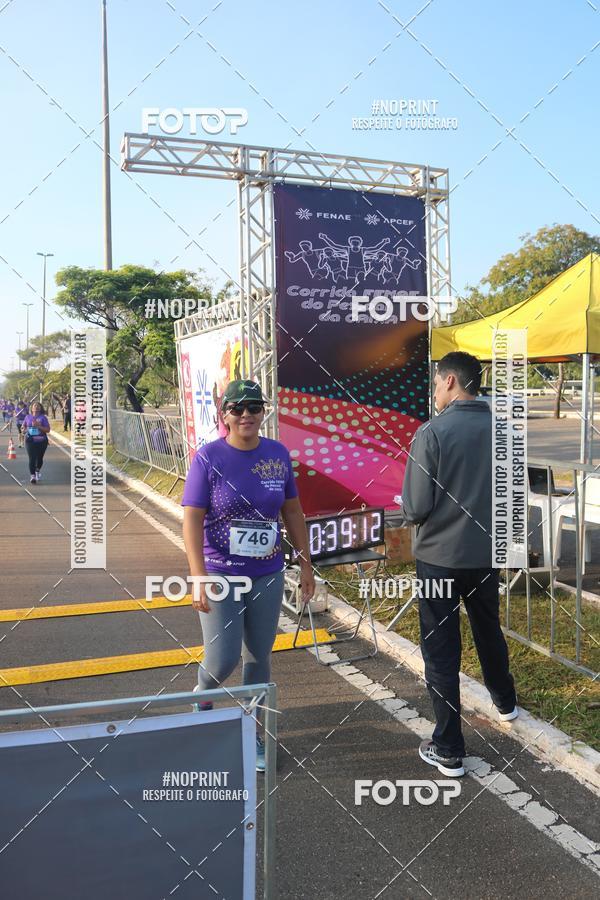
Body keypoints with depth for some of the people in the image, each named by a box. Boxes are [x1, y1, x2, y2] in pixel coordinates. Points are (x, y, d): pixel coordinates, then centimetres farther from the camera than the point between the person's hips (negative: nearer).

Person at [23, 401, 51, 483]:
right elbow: (23, 426, 23)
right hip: (30, 441, 1)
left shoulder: (43, 417, -1)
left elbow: (48, 429, -7)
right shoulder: (28, 417, 8)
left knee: (39, 458, 11)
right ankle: (32, 476, -9)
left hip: (41, 441, 0)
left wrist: (38, 426, -19)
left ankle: (37, 472, 38)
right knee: (32, 459, -9)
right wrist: (25, 429, -1)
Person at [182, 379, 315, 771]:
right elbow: (192, 520, -13)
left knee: (259, 657, 12)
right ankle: (203, 695, 33)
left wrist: (306, 564, 10)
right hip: (221, 575, -3)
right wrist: (199, 578, -21)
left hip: (268, 575, 4)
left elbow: (293, 512, 9)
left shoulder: (278, 454, 1)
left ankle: (253, 736, 30)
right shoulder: (209, 457, -10)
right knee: (223, 659, -4)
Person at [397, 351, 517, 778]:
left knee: (441, 651, 6)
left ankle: (449, 750, 15)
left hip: (440, 556, -5)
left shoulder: (432, 432, -18)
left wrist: (407, 508, 4)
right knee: (489, 630, 27)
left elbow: (416, 509, -18)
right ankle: (505, 702, 50)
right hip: (486, 554, 5)